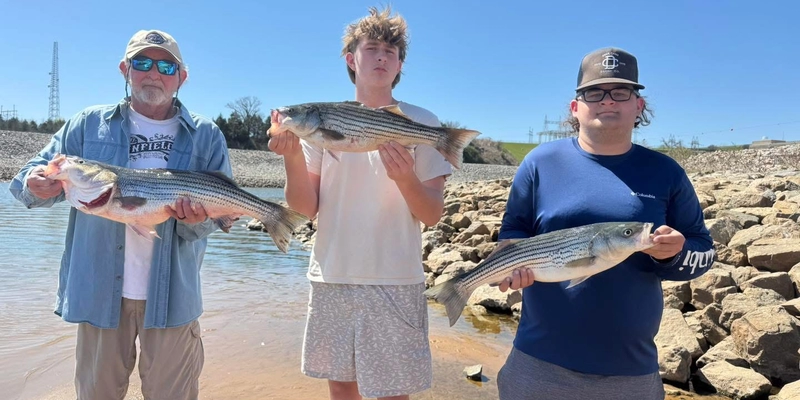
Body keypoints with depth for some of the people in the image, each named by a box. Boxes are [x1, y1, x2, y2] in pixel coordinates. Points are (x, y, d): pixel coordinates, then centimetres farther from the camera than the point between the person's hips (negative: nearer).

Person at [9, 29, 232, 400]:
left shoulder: (205, 136, 1)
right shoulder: (88, 125, 4)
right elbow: (31, 176, 4)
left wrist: (196, 220, -23)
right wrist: (37, 186, -20)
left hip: (172, 296, -1)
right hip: (99, 292, 1)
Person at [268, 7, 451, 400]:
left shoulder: (422, 124, -2)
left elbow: (432, 215, -3)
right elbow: (306, 207, 1)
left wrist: (406, 179, -23)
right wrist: (292, 156, -16)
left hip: (395, 283, -2)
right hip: (331, 279, 3)